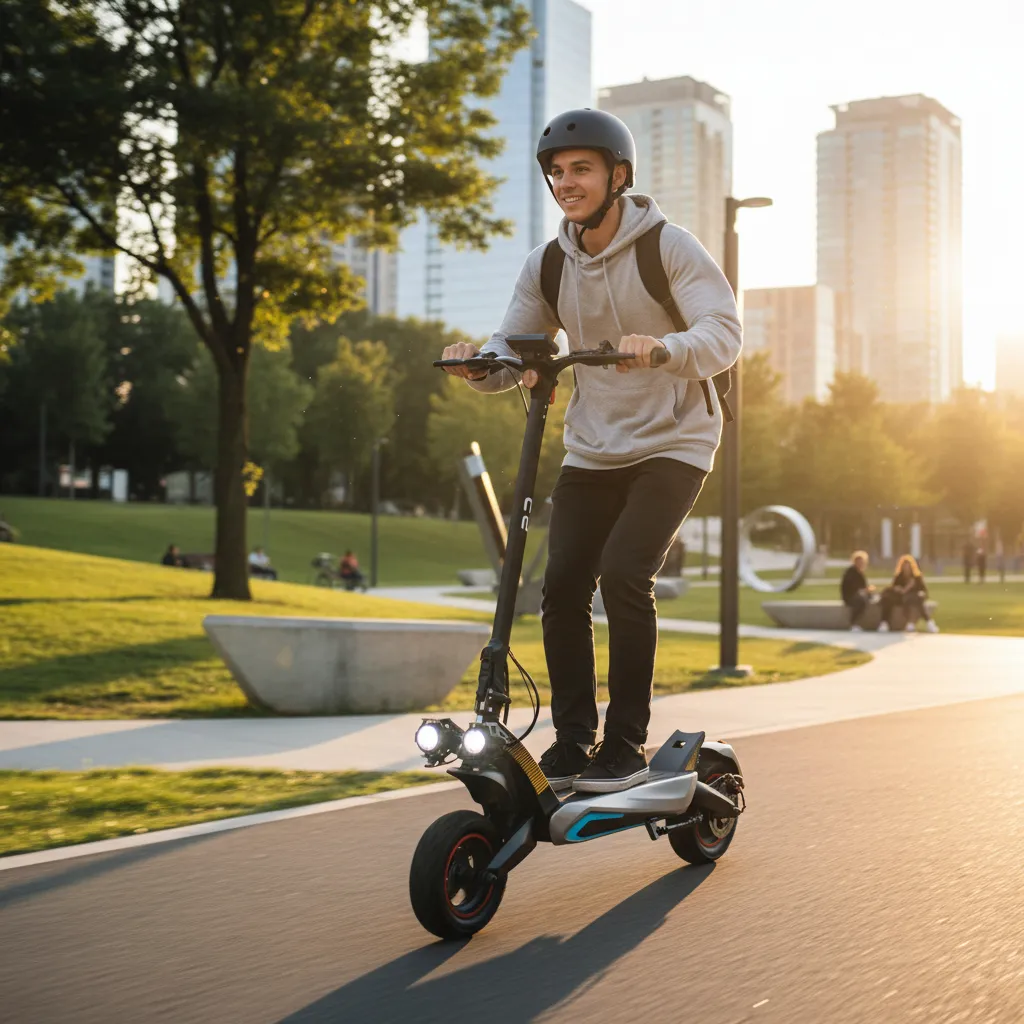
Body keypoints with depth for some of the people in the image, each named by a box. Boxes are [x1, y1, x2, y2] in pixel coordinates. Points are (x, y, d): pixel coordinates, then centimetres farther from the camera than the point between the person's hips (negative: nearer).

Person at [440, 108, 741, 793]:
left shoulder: (669, 247, -11)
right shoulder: (549, 266, 3)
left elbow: (725, 333, -21)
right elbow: (513, 348, 4)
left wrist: (662, 348, -42)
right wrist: (478, 364, -20)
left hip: (671, 442, -5)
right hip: (592, 449, 5)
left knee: (624, 574, -20)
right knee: (562, 586, -6)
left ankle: (627, 744, -9)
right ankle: (572, 740, 5)